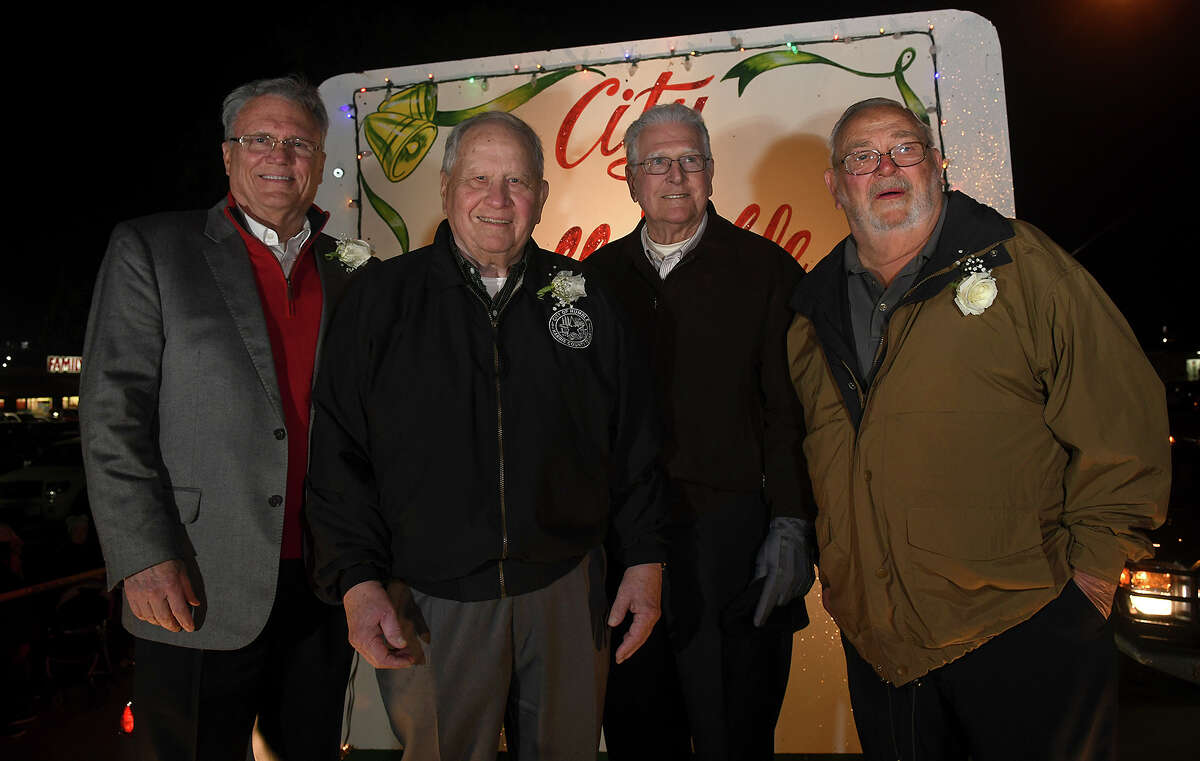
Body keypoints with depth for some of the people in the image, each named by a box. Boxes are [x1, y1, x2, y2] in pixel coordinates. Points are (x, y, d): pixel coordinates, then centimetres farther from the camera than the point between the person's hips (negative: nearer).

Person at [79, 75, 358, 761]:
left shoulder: (346, 274, 9)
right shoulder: (150, 250, 0)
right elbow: (113, 413, -6)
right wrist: (145, 557, -13)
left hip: (324, 590, 4)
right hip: (198, 591, -3)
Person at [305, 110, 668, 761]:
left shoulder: (586, 299, 3)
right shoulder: (380, 300, -1)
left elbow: (633, 445, 6)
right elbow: (337, 456, -2)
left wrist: (644, 559, 4)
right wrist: (357, 579, -8)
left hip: (565, 592, 2)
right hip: (426, 605, -1)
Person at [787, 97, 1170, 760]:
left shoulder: (1019, 262, -4)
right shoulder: (814, 312, 7)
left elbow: (1121, 416, -7)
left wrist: (1094, 562, -9)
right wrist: (834, 571, 11)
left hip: (1024, 631, -3)